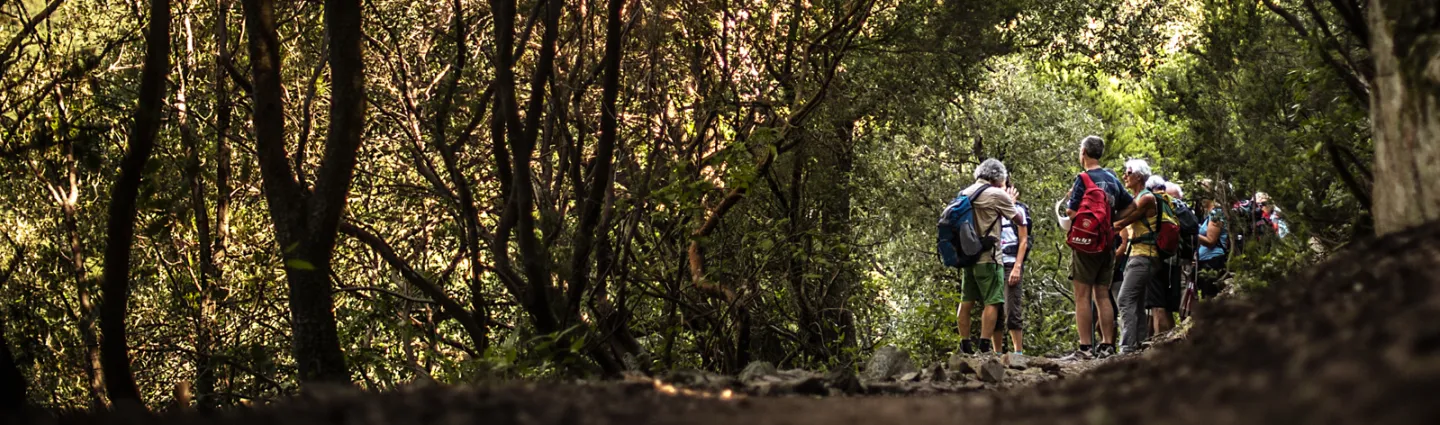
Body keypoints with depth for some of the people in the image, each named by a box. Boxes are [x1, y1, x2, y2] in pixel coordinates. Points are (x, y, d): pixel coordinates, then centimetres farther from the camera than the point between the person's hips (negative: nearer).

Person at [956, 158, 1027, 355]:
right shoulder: (997, 195, -9)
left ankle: (965, 345, 13)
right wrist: (1013, 203, 18)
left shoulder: (964, 194, 10)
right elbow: (1019, 220, 1)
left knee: (967, 301, 10)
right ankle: (984, 346, -12)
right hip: (988, 257, -7)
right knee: (992, 302, -5)